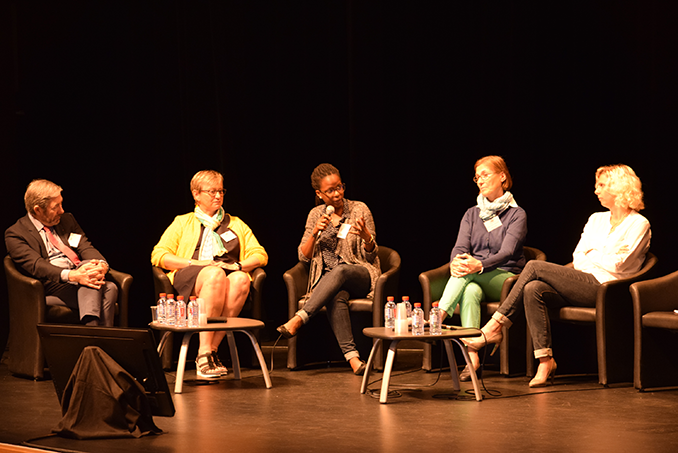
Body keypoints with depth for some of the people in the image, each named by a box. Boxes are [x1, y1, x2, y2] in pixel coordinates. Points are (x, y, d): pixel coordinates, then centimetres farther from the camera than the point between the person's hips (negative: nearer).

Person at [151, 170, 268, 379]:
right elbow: (158, 256, 10)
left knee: (241, 280, -37)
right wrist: (195, 264, -6)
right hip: (190, 279, -2)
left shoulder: (236, 224, 30)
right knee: (215, 274, -39)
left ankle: (212, 349, -38)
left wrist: (238, 265, -3)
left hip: (231, 275, 2)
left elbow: (260, 255, 19)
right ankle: (204, 353, -44)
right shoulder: (183, 223, 24)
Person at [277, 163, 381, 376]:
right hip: (327, 279, 1)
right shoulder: (316, 215, 10)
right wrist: (315, 232, -10)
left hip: (361, 276, -1)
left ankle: (298, 319, -42)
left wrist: (365, 236, -22)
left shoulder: (359, 210, 2)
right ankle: (351, 356, -46)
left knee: (340, 271, -38)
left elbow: (371, 255, 1)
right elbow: (303, 257, 7)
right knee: (337, 298, -36)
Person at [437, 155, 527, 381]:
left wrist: (479, 265, -35)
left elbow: (507, 253, -15)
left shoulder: (517, 214, 1)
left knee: (468, 273, -33)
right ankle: (472, 357, -48)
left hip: (505, 279, -3)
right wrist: (455, 263, -24)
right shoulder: (472, 214, 17)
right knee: (470, 291, -35)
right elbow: (460, 247, 2)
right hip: (476, 281, 3)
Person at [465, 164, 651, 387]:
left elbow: (617, 264, -5)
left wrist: (591, 258, 7)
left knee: (534, 267, -19)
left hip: (602, 286, -7)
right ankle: (546, 360, -27)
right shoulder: (597, 219, 25)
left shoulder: (639, 224, 3)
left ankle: (494, 328, -17)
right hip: (581, 284, 7)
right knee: (533, 290, -25)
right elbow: (578, 258, 16)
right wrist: (601, 257, -2)